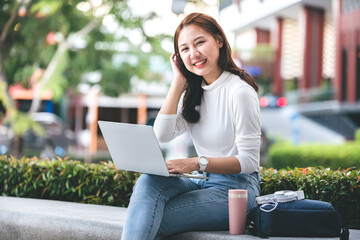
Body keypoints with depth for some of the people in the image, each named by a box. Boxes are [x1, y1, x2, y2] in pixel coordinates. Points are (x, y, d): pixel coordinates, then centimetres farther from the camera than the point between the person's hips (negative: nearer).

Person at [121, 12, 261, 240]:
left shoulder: (239, 91, -11)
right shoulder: (193, 92, 13)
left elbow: (249, 160, -14)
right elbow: (162, 134, -2)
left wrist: (198, 163, -26)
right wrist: (179, 81, 0)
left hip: (235, 188, -7)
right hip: (203, 183, 7)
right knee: (148, 182, -24)